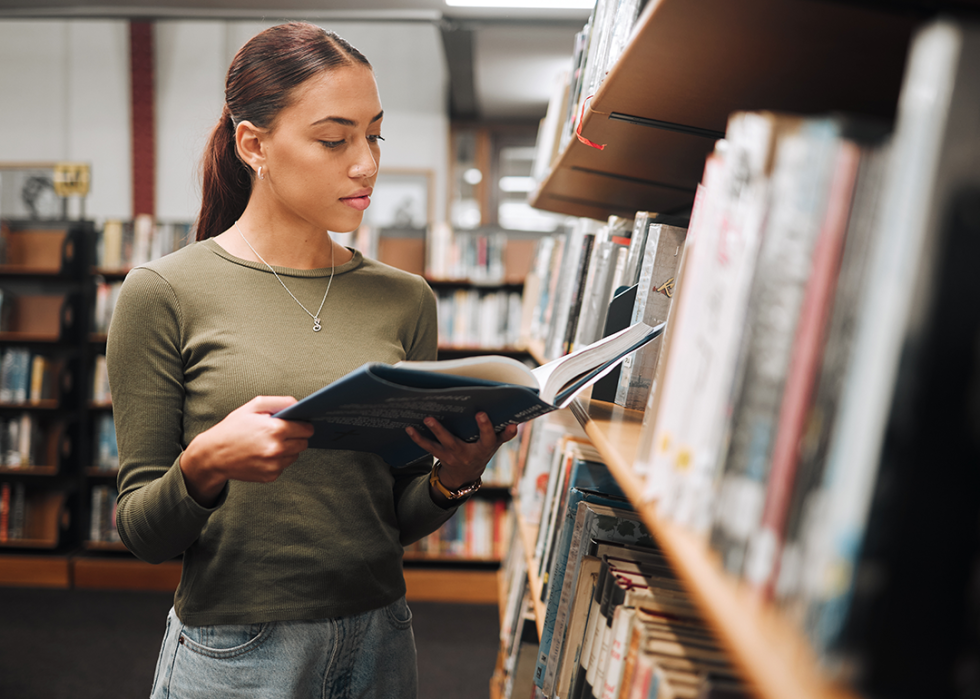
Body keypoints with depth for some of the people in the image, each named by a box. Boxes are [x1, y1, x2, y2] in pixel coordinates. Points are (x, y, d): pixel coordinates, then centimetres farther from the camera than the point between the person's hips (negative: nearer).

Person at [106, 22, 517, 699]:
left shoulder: (405, 299, 0)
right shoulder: (164, 293, -9)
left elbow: (399, 519, 6)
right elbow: (140, 530, -6)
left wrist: (453, 477, -14)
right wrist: (204, 465, -25)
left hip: (381, 641, 3)